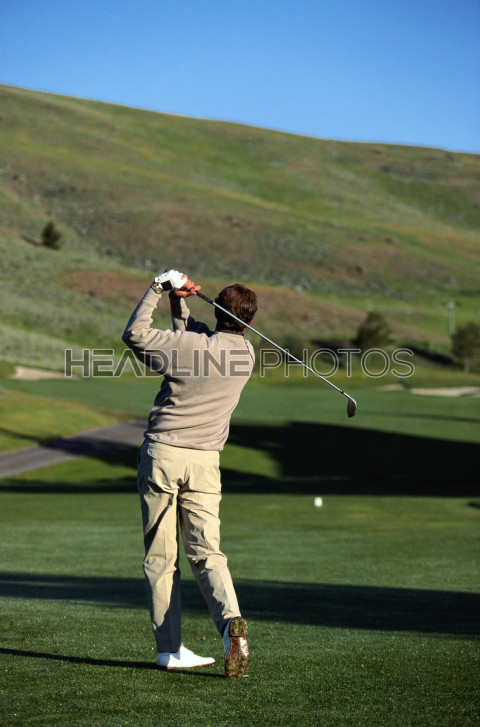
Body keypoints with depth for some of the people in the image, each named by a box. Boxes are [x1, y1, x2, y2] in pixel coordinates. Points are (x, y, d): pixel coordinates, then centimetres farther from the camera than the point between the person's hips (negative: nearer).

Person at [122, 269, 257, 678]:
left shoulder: (184, 345, -8)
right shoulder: (246, 354, 6)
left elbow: (134, 333, 6)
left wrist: (159, 291, 10)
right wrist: (179, 305, 10)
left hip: (162, 452, -2)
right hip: (204, 461, 3)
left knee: (160, 557, 3)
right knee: (206, 552, 3)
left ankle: (169, 648, 2)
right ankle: (230, 619, -24)